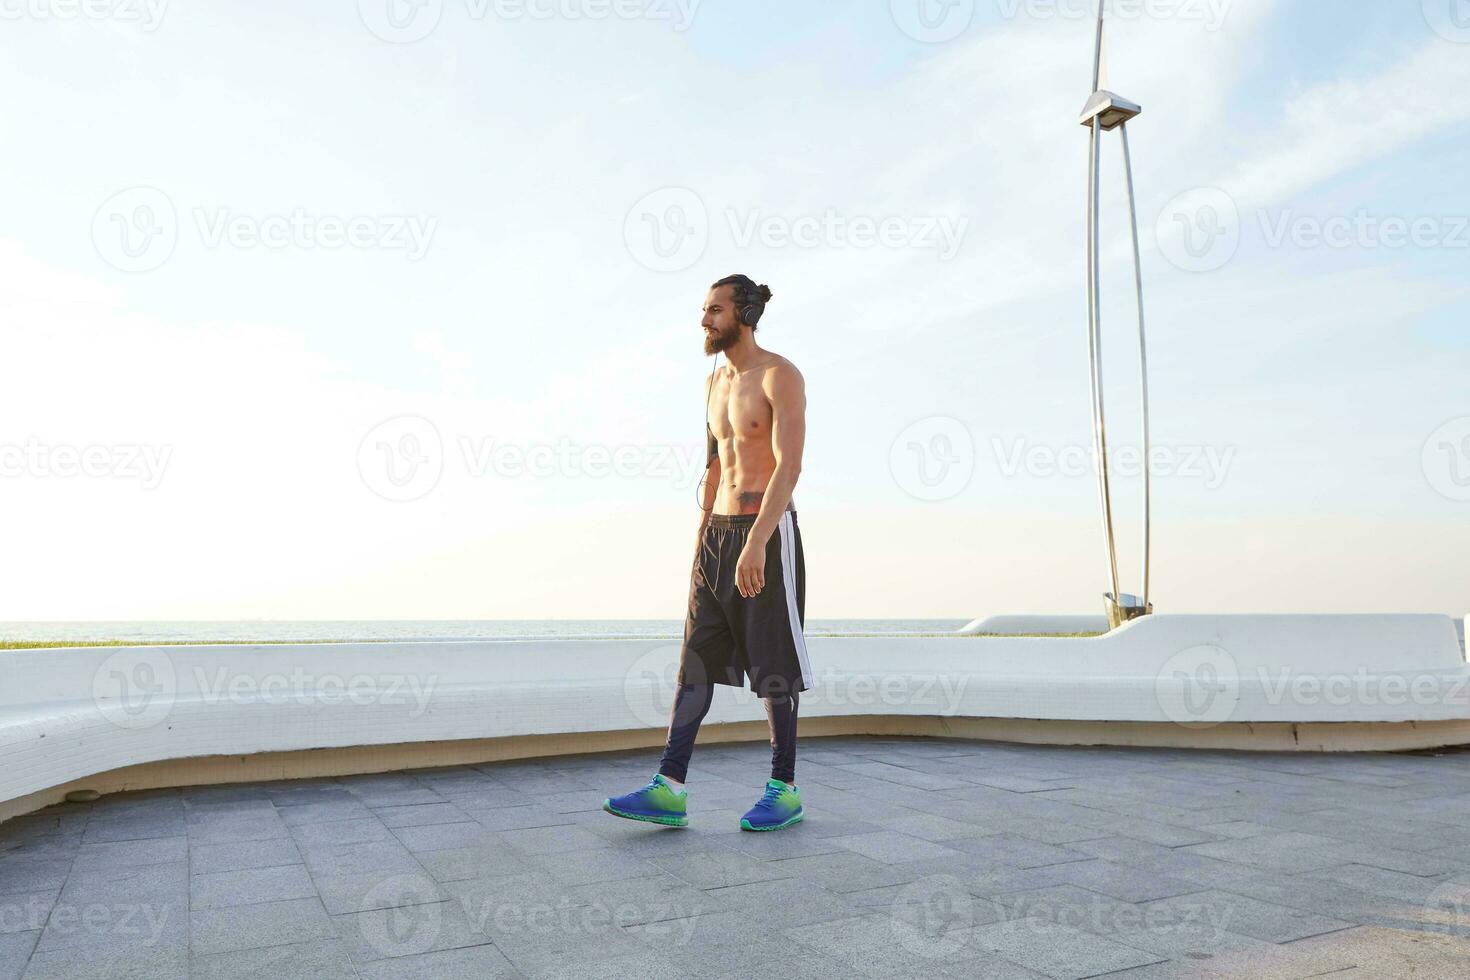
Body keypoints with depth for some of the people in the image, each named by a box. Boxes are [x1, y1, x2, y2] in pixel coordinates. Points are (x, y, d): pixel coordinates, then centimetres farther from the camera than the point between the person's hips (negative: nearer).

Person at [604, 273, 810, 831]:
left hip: (768, 534, -7)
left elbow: (789, 466, -19)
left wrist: (756, 543, -28)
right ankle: (668, 791, 2)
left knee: (773, 666, 0)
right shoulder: (715, 383, 17)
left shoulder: (781, 376, -9)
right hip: (718, 534, 8)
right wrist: (703, 542, 17)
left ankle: (784, 791, 13)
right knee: (697, 660, 1)